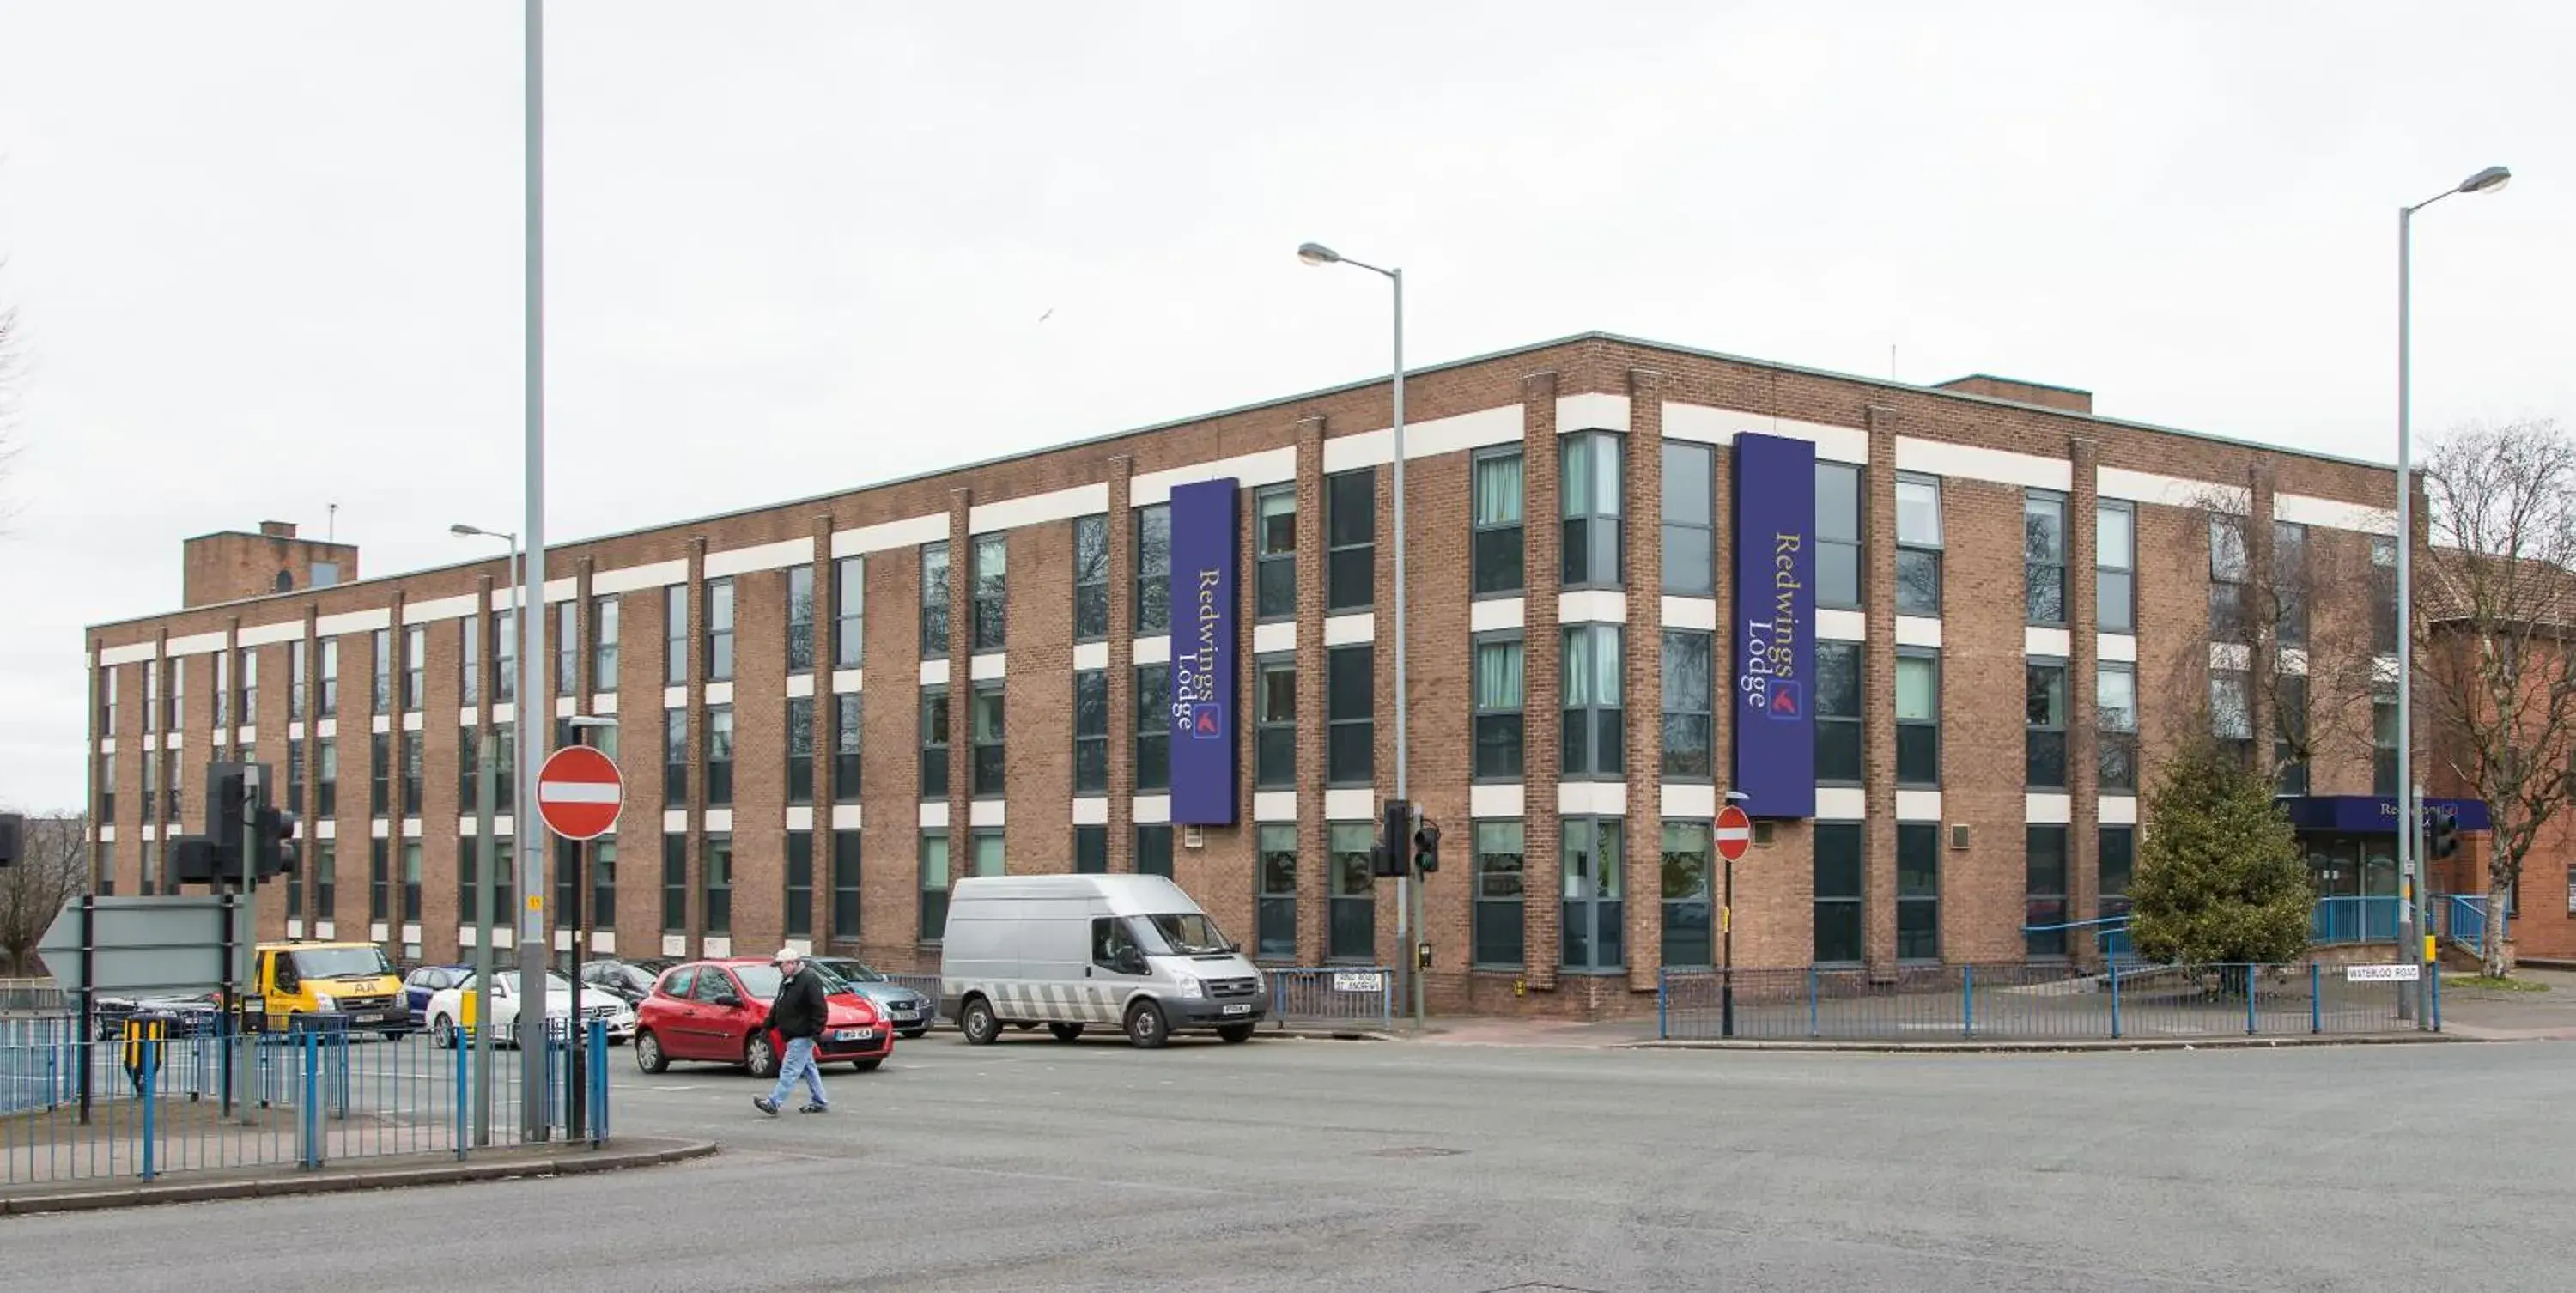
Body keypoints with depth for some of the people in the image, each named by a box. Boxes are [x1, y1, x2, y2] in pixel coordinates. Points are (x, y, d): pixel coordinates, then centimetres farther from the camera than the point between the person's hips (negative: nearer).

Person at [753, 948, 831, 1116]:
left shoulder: (809, 980, -17)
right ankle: (820, 1102, 21)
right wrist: (767, 1025, 18)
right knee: (808, 1068, 14)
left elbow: (820, 1009, -20)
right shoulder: (787, 981, 14)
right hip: (794, 1035, 10)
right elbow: (777, 1006, 22)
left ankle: (773, 1103, -13)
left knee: (790, 1070, -10)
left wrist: (816, 1031, -22)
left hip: (802, 1036, -10)